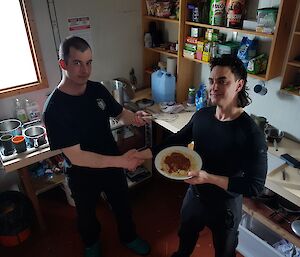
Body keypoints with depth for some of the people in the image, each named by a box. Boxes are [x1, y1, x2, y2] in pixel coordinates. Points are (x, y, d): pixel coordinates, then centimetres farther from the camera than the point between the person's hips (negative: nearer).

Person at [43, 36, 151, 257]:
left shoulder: (97, 89, -12)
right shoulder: (55, 108, -29)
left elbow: (119, 112, 4)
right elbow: (75, 157, -31)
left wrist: (134, 118, -20)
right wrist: (121, 160, -40)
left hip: (113, 165, 4)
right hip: (83, 175, -4)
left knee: (122, 205, 26)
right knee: (87, 213, 26)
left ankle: (129, 237, 57)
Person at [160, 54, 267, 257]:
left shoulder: (252, 134, -30)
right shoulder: (201, 115, -13)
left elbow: (255, 186, -27)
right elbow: (178, 139, 4)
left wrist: (209, 178, -35)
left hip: (225, 206, -5)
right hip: (195, 194, 5)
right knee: (186, 235, 33)